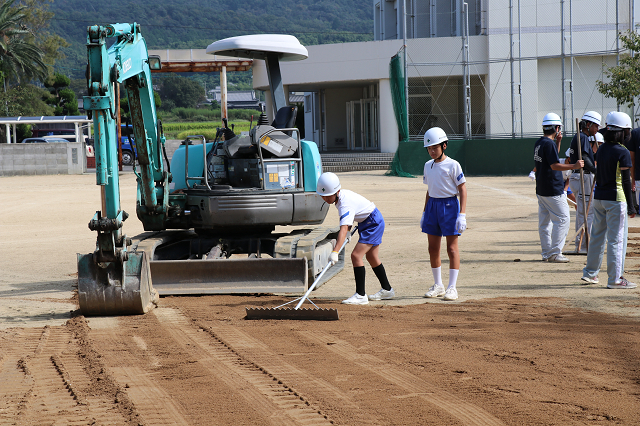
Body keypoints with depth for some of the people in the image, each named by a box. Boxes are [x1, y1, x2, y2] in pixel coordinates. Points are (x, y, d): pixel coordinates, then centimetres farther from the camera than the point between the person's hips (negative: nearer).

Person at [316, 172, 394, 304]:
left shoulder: (345, 203, -32)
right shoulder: (342, 194, -3)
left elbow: (343, 229, -43)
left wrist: (335, 252, -51)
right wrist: (348, 231, 4)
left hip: (373, 223, -11)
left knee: (356, 255, -19)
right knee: (372, 257, 22)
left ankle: (361, 295, -18)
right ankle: (387, 290, 37)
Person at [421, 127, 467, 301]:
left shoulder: (452, 165, -10)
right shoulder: (428, 166, 10)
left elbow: (462, 189, -10)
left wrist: (462, 214, -17)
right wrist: (424, 212, 17)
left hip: (449, 205, -7)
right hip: (433, 206, 7)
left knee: (452, 248, -4)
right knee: (433, 248, 8)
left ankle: (452, 287, -3)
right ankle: (438, 285, 19)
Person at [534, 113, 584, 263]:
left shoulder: (539, 143, 12)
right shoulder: (549, 144, -16)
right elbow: (554, 165, -22)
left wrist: (558, 142, 19)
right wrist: (574, 166, -20)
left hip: (541, 190, 10)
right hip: (553, 190, -10)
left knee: (544, 222, 11)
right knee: (562, 219, -6)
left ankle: (546, 253, 15)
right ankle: (554, 253, -9)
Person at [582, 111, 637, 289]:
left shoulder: (601, 150, 8)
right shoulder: (622, 152, -13)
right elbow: (625, 181, -12)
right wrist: (631, 206, -7)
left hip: (598, 197, 7)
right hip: (615, 198, -7)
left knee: (597, 235, 17)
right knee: (616, 239, -2)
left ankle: (590, 273, 23)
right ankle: (615, 279, -1)